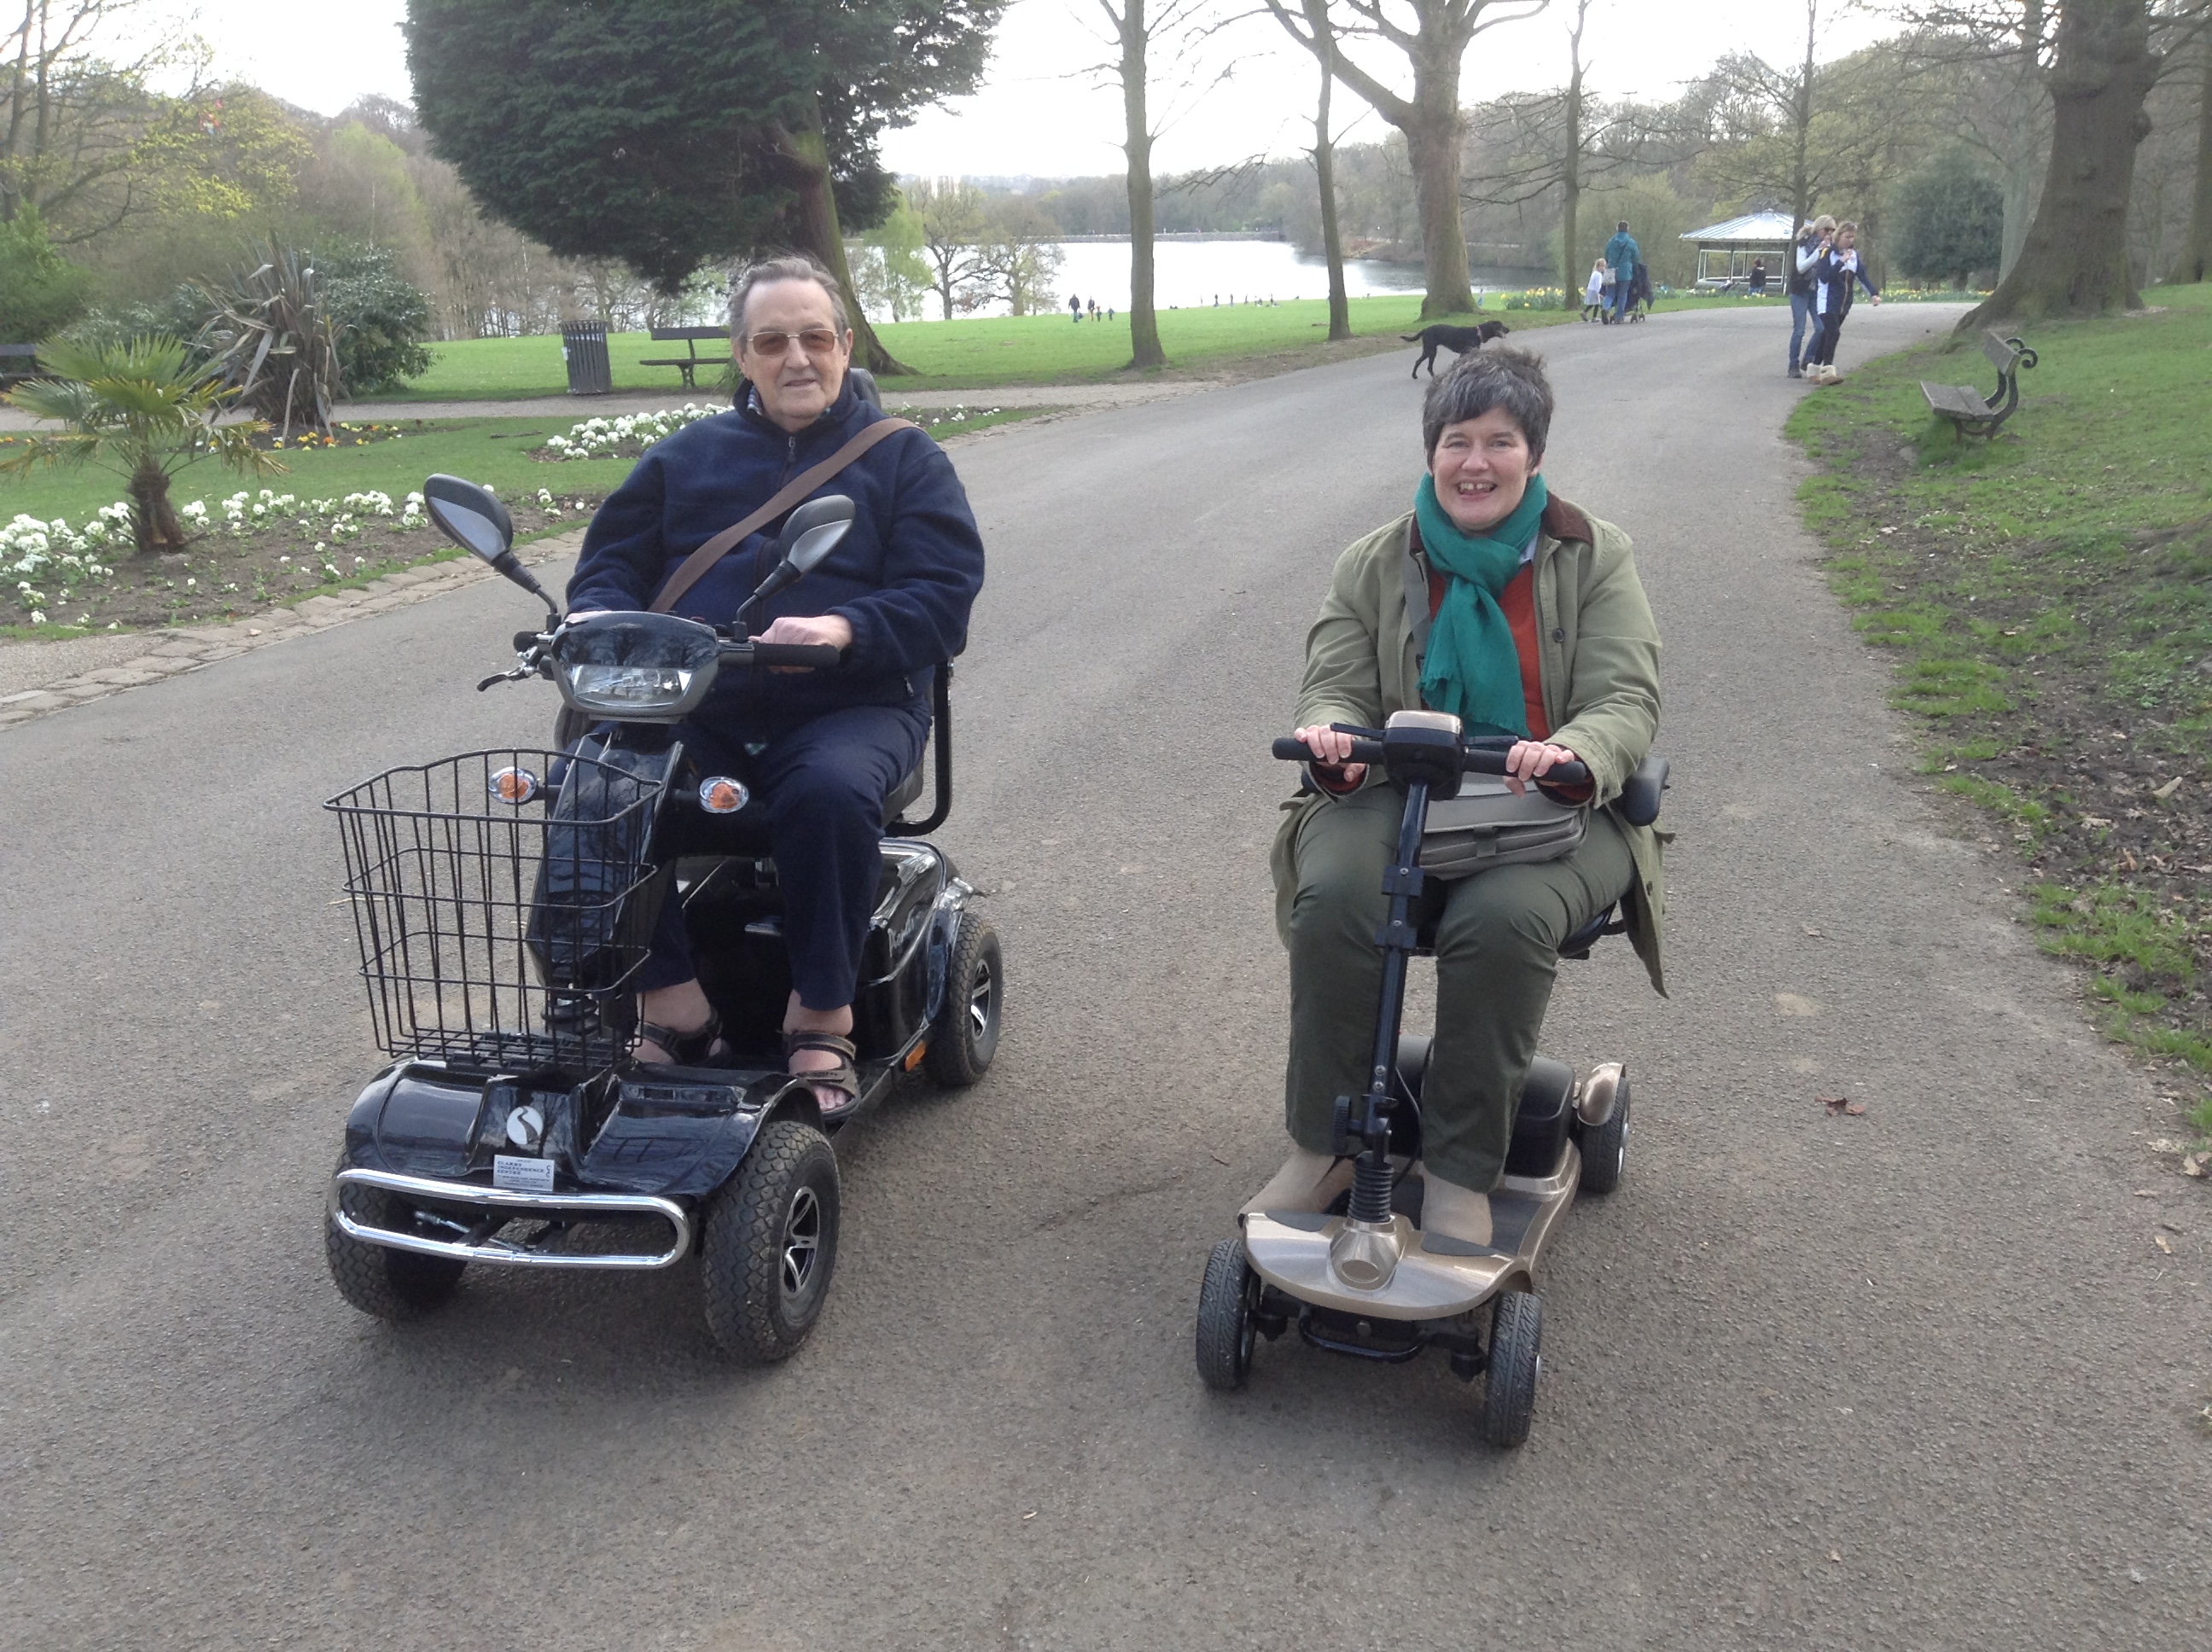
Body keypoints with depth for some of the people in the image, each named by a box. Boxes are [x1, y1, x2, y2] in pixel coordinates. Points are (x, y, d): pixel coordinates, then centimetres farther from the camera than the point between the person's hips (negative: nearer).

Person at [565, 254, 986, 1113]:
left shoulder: (904, 458, 12)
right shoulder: (683, 457, 22)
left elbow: (943, 594, -1)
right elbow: (610, 562, 20)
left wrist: (843, 632, -21)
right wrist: (600, 620, -6)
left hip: (850, 706, -3)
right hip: (696, 708, 3)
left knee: (831, 793, -37)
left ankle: (821, 1018, -20)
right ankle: (672, 1001, -16)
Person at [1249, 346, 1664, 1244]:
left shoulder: (1592, 556, 6)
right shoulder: (1376, 564, 12)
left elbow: (1626, 699, -4)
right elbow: (1336, 687, 6)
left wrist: (1573, 752, -29)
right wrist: (1331, 737, -22)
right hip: (1402, 798, 2)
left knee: (1501, 919, -35)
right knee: (1333, 896, -31)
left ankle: (1460, 1174, -19)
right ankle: (1322, 1148, -16)